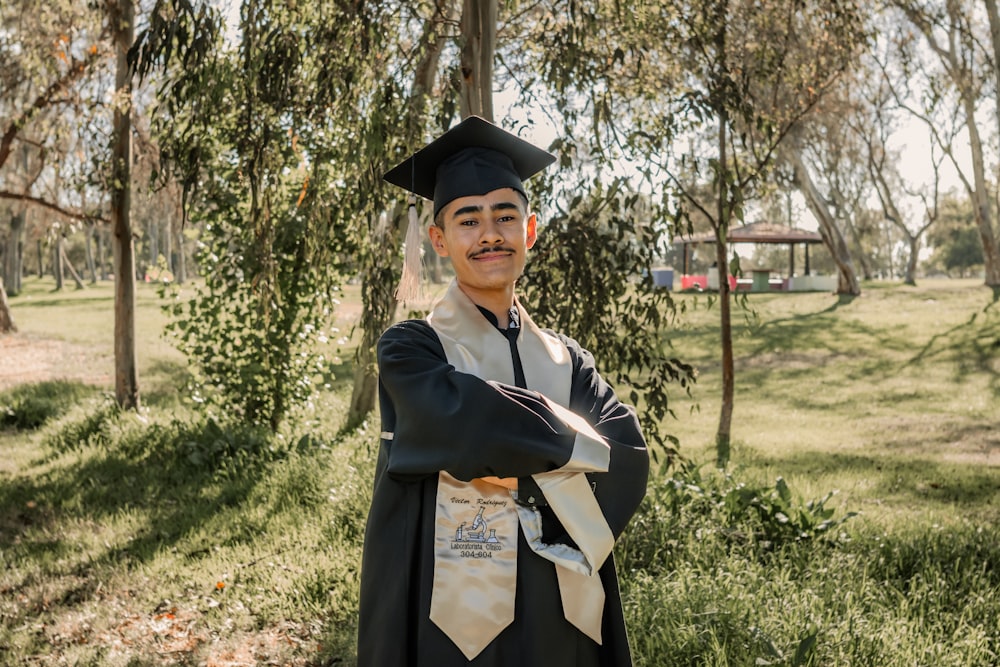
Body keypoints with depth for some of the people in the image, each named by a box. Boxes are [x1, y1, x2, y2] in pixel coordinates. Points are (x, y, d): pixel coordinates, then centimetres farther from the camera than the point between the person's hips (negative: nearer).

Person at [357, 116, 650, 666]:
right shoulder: (410, 350, -3)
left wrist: (523, 476, -18)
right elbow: (472, 425, -22)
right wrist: (575, 440, -9)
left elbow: (628, 464, -6)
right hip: (455, 622, -4)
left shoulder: (567, 361, 9)